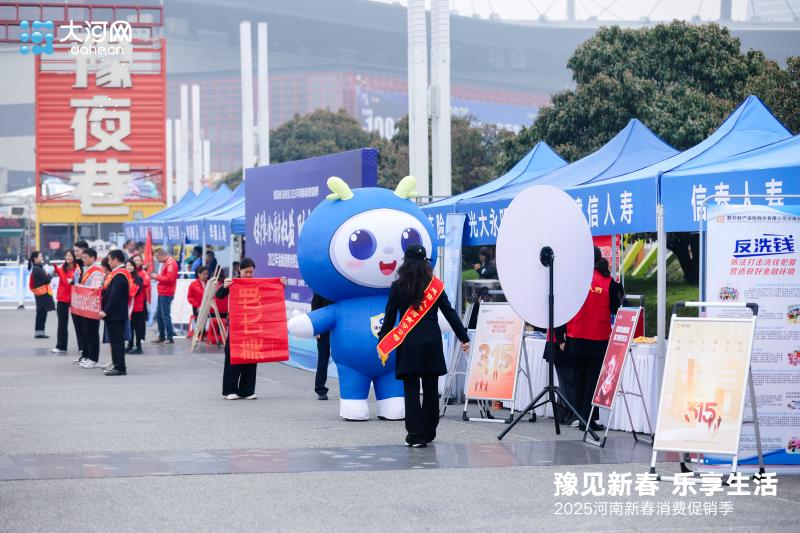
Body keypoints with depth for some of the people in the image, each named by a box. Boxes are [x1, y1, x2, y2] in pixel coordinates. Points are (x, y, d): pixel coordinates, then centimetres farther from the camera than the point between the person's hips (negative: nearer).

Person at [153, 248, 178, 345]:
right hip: (162, 293, 10)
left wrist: (157, 277, -14)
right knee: (159, 315, 13)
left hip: (166, 294, -10)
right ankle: (162, 337, 20)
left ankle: (170, 338, -7)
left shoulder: (171, 263, -14)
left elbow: (169, 278, -22)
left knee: (166, 316, -9)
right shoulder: (165, 263, 16)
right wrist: (158, 277, 6)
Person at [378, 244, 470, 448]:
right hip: (432, 342, 2)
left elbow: (389, 317, -1)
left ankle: (416, 434, -5)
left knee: (411, 390, 1)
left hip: (409, 344, -2)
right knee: (431, 389, 13)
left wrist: (382, 342, 9)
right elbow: (450, 313, 4)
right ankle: (428, 432, 22)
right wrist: (463, 337, 9)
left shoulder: (398, 287, -3)